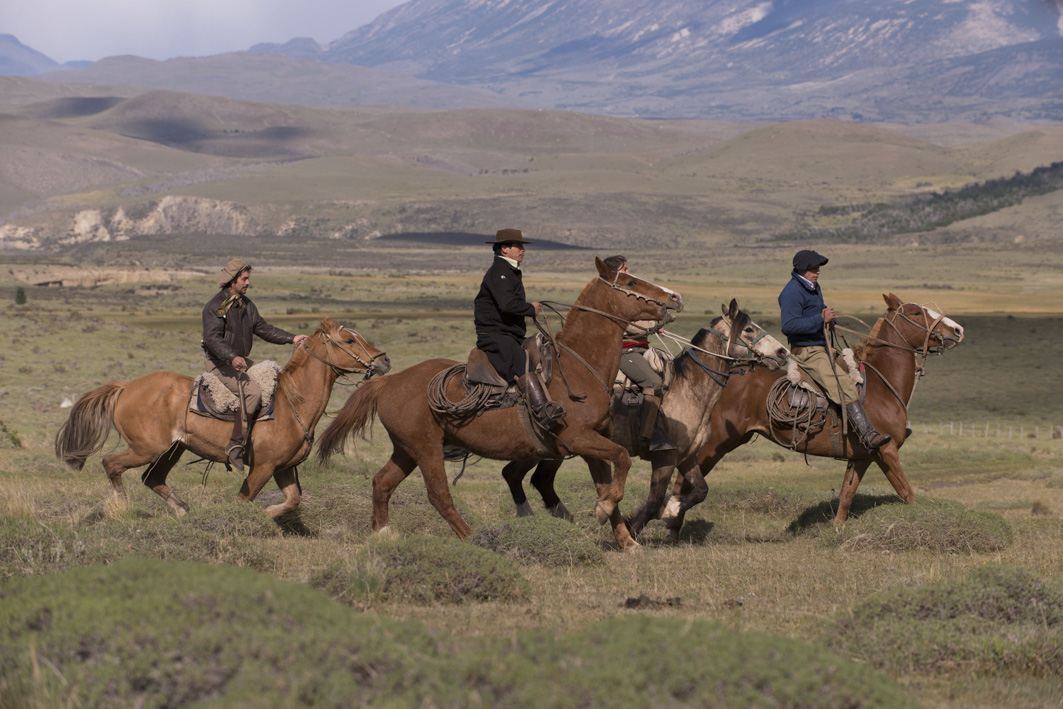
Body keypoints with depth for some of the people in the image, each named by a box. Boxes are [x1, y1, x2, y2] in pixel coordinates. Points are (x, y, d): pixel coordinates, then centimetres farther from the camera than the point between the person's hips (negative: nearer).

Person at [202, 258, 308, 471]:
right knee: (252, 393, -29)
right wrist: (232, 357, -40)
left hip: (242, 362, 9)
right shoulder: (215, 306, -14)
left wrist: (292, 338, 6)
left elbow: (263, 328, 17)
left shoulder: (246, 304, 12)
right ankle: (236, 447, -30)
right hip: (220, 364, -9)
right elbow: (212, 338, -25)